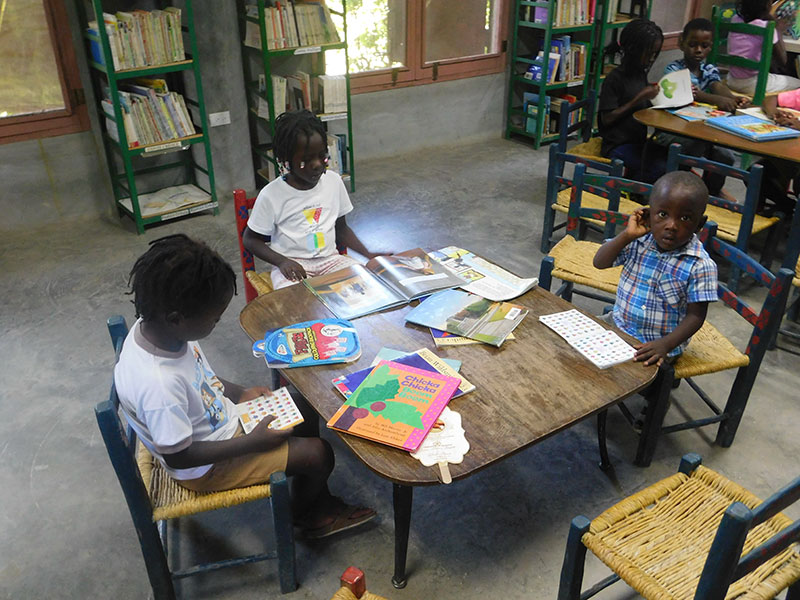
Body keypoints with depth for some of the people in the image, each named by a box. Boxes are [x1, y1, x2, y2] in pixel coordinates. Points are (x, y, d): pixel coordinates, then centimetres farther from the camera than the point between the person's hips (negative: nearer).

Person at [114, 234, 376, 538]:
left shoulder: (154, 326, -14)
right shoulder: (159, 385, -40)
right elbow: (178, 456, -28)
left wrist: (239, 393, -1)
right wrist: (253, 442, -22)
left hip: (220, 414, 8)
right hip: (207, 465, -8)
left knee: (303, 411, 12)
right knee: (317, 453, -5)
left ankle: (320, 500, 31)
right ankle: (305, 518, 28)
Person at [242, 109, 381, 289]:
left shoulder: (333, 181, 2)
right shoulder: (271, 195, -11)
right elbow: (250, 239, -1)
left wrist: (368, 254, 0)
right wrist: (282, 261, -17)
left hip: (330, 258, 4)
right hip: (291, 264, -4)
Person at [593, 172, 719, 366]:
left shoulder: (700, 266, -17)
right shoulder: (638, 242, -6)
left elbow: (696, 315, -14)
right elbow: (600, 262, -6)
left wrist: (666, 344, -28)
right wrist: (627, 236, -19)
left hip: (657, 344, -4)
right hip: (619, 324, 5)